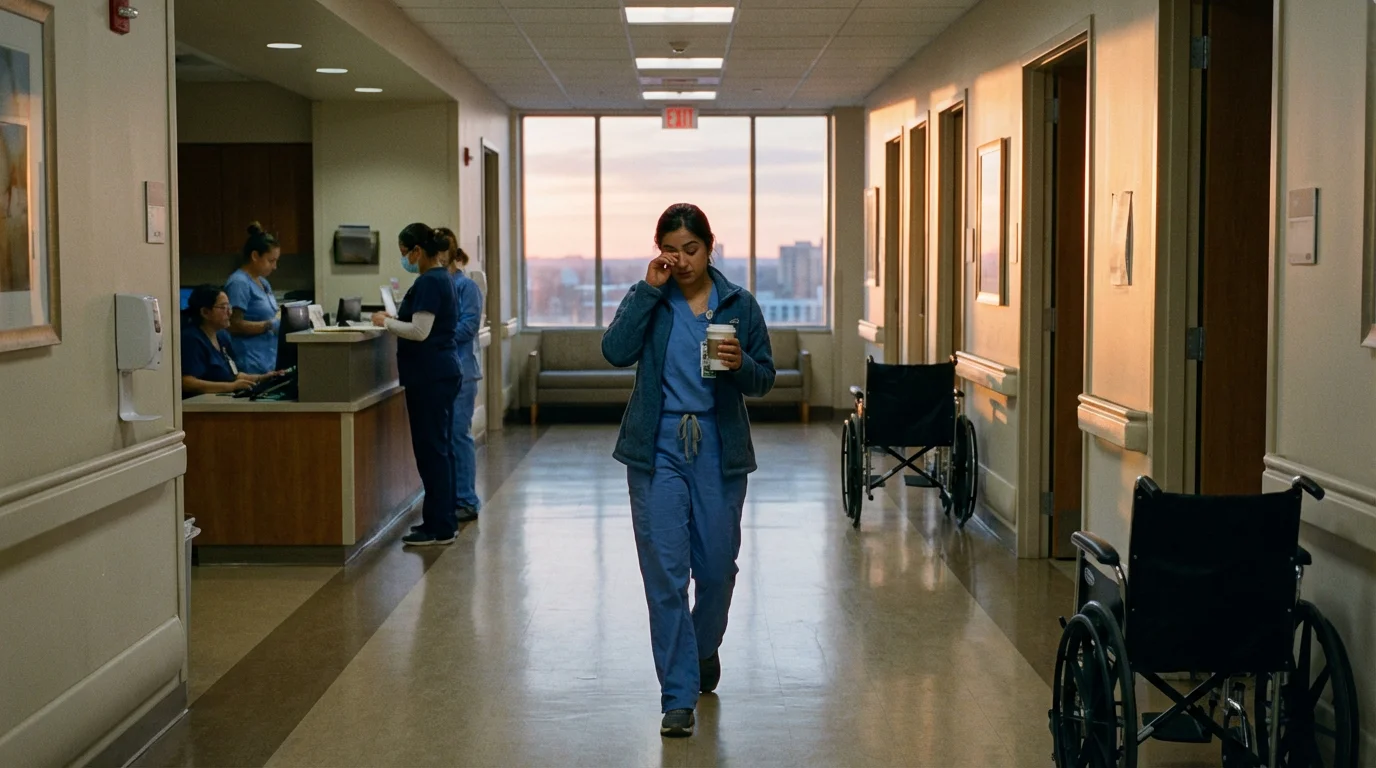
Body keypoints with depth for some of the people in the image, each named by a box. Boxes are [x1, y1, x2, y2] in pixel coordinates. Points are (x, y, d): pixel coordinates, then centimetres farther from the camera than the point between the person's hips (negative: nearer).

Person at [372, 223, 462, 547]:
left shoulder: (428, 283, -16)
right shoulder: (441, 279, 14)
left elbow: (420, 331, -22)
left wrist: (386, 322, -9)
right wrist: (395, 320, 13)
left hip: (429, 376, -10)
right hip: (441, 371, 10)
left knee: (431, 449, -5)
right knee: (441, 447, 14)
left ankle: (439, 527, -1)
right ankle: (444, 521, 20)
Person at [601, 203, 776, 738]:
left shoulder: (739, 305, 4)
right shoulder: (648, 300, 3)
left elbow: (764, 381, 6)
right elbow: (616, 351, -14)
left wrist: (741, 365, -16)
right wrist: (649, 289, -13)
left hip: (719, 451, 1)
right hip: (658, 450, -1)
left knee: (717, 566, 9)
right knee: (665, 573, -4)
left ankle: (705, 648, 40)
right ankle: (679, 697, 3)